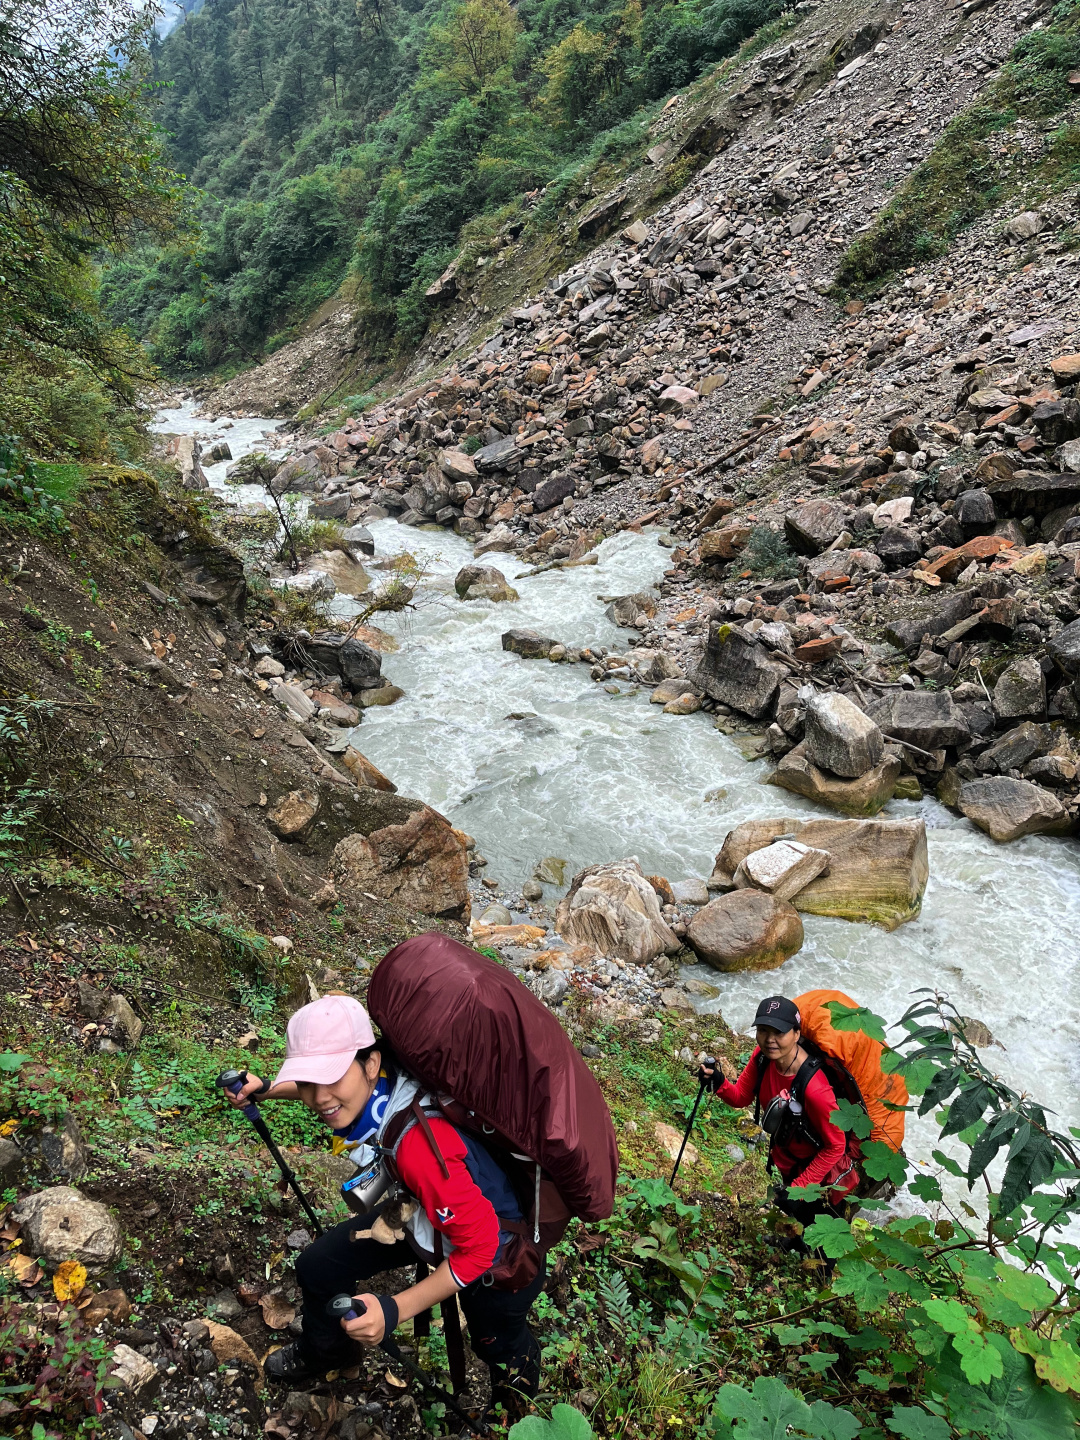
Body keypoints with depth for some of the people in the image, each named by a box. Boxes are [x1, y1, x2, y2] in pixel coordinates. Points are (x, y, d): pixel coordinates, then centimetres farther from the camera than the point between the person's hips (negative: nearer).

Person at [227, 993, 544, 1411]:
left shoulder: (417, 1144, -45)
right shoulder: (371, 1085, -22)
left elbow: (479, 1246, -34)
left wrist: (396, 1310, -32)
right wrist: (268, 1089, 3)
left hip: (499, 1249, -6)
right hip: (419, 1214, 7)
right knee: (318, 1266, 11)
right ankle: (323, 1352, 45)